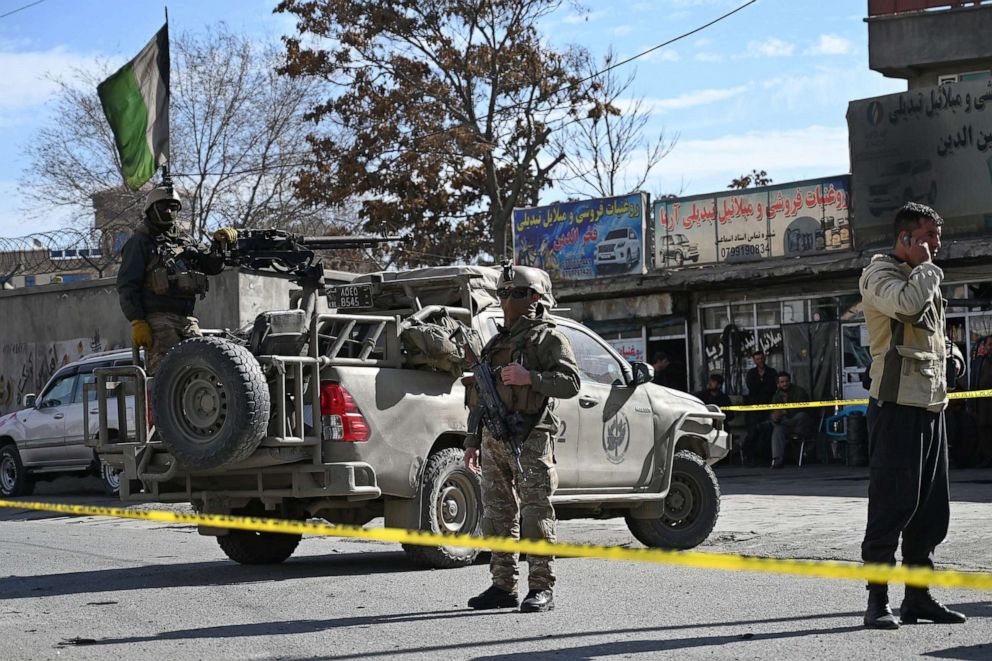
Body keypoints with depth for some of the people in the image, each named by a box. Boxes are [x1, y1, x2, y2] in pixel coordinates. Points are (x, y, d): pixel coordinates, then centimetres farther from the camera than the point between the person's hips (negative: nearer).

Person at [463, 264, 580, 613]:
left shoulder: (548, 338, 1)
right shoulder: (496, 343, 22)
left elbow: (571, 382, -11)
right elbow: (478, 396, 24)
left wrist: (530, 377, -22)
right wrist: (472, 441, 20)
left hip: (530, 439, -7)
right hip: (493, 439, 7)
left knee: (536, 514, -7)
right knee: (498, 515, 8)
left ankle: (542, 588, -5)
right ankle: (503, 587, 14)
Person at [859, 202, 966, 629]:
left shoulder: (922, 277, 22)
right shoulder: (881, 272, -5)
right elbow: (906, 302, -27)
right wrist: (926, 267, -11)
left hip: (931, 406, 9)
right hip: (897, 405, -9)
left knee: (931, 508, 9)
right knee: (892, 505, -9)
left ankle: (918, 597, 16)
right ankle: (877, 601, -5)